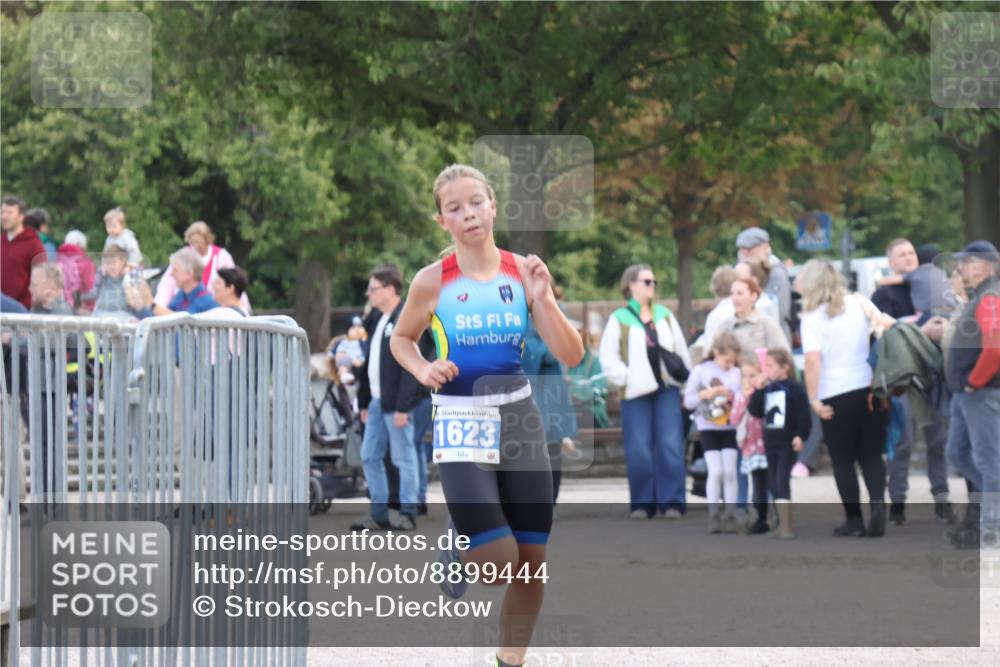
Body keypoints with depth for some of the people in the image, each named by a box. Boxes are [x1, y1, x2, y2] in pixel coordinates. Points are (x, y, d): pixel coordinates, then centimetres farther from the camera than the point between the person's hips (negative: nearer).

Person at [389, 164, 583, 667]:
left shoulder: (523, 272, 0)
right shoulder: (433, 281, -4)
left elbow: (571, 356, -3)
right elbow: (401, 339, 13)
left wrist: (543, 300, -18)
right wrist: (425, 371, -7)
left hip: (519, 418, 3)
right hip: (461, 422, -3)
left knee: (531, 560, 5)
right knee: (500, 562, -14)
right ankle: (460, 548, 20)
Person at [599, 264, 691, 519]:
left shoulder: (665, 316, 13)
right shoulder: (619, 319, 1)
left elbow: (681, 351, 17)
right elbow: (608, 358, -2)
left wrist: (685, 378, 10)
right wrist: (627, 378, -10)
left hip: (667, 390, 2)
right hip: (636, 393, -2)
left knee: (670, 447, -6)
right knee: (638, 451, -3)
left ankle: (672, 502, -4)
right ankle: (642, 504, 5)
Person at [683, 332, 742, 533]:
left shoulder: (737, 373, 4)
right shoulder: (701, 371, -2)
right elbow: (688, 401, -1)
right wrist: (706, 394, -16)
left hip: (730, 428, 2)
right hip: (708, 428, -2)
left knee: (730, 471, -2)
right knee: (716, 471, -8)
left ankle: (731, 515, 4)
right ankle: (713, 516, -1)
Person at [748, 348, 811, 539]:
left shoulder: (794, 388, -7)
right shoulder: (766, 389, 11)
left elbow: (804, 415, -9)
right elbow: (755, 411, 5)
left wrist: (801, 436, -18)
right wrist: (758, 392, -5)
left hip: (787, 443, -7)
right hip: (770, 442, 7)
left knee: (782, 482, -14)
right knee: (773, 484, 10)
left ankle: (786, 526, -15)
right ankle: (782, 522, 20)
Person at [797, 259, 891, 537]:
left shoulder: (812, 316, -6)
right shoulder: (859, 303, 5)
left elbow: (813, 359, -17)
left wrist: (814, 400, -14)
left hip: (835, 396, -3)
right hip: (869, 387, 3)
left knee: (843, 460, 9)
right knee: (871, 456, 12)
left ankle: (854, 520, 8)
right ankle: (878, 504, -10)